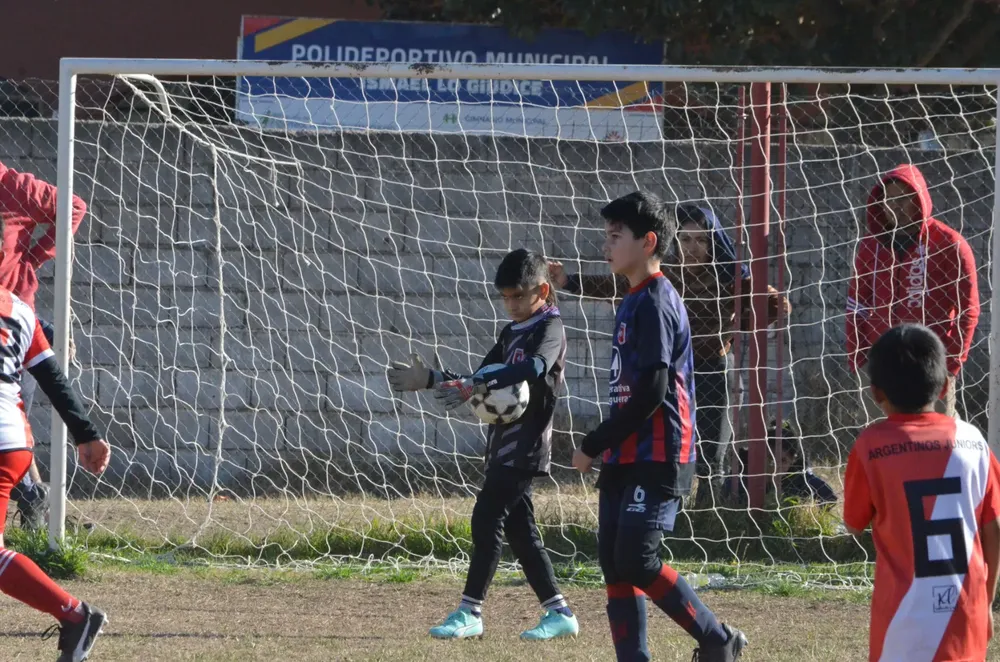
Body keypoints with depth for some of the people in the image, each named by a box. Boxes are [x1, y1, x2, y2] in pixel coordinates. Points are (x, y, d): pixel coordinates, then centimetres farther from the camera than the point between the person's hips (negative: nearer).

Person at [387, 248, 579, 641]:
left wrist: (474, 387, -38)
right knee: (519, 530, 8)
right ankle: (558, 613, 11)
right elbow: (482, 379, 21)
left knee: (486, 519, -12)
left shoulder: (549, 328, -9)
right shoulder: (511, 332, 18)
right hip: (504, 446, 9)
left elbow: (534, 366, -30)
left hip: (527, 445, -9)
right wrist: (431, 380, 7)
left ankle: (470, 612, -10)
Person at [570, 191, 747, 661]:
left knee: (636, 561, -14)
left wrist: (594, 445, -14)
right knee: (614, 564, 5)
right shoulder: (634, 302, 17)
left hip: (656, 459, -10)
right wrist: (605, 447, 12)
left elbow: (651, 392, -19)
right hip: (626, 458, 10)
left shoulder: (655, 304, -13)